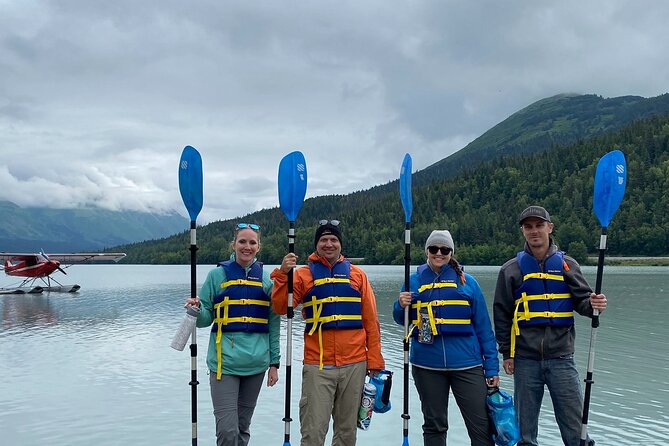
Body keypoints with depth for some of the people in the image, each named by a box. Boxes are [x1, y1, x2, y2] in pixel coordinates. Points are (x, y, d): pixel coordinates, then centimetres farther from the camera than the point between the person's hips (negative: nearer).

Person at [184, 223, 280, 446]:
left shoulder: (266, 278, 7)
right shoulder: (218, 274, 2)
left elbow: (273, 323, 10)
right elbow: (206, 318, 5)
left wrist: (274, 363, 7)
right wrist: (197, 310, -18)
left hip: (256, 364, 2)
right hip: (225, 362, -2)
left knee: (243, 427, 12)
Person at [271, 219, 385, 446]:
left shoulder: (357, 274, 9)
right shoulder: (303, 274, 5)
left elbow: (371, 321, 7)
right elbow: (280, 307, -7)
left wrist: (374, 360, 3)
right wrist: (283, 274, -19)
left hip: (355, 365, 2)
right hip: (318, 366, -2)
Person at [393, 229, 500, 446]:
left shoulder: (467, 282, 3)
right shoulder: (415, 281, 7)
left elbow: (483, 326, 3)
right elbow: (402, 321, 14)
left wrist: (492, 367, -2)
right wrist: (401, 306, -9)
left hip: (467, 365, -1)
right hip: (427, 366, 1)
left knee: (481, 426, 0)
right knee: (434, 425, 13)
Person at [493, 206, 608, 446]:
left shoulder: (567, 264, 9)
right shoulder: (511, 269, 6)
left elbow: (582, 300, 5)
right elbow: (502, 314, 6)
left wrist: (593, 304, -19)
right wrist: (507, 354, 2)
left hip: (561, 357, 0)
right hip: (525, 359, 0)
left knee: (575, 422, -1)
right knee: (525, 426, 8)